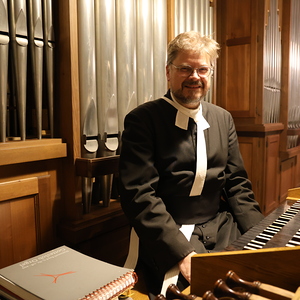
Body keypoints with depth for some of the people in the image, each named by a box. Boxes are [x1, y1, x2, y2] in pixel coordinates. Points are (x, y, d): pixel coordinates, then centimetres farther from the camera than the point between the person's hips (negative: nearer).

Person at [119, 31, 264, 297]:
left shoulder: (224, 119, 10)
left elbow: (237, 183, 11)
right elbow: (139, 195, -14)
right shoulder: (142, 120, -8)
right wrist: (183, 253, -23)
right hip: (167, 237, -5)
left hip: (222, 228, 6)